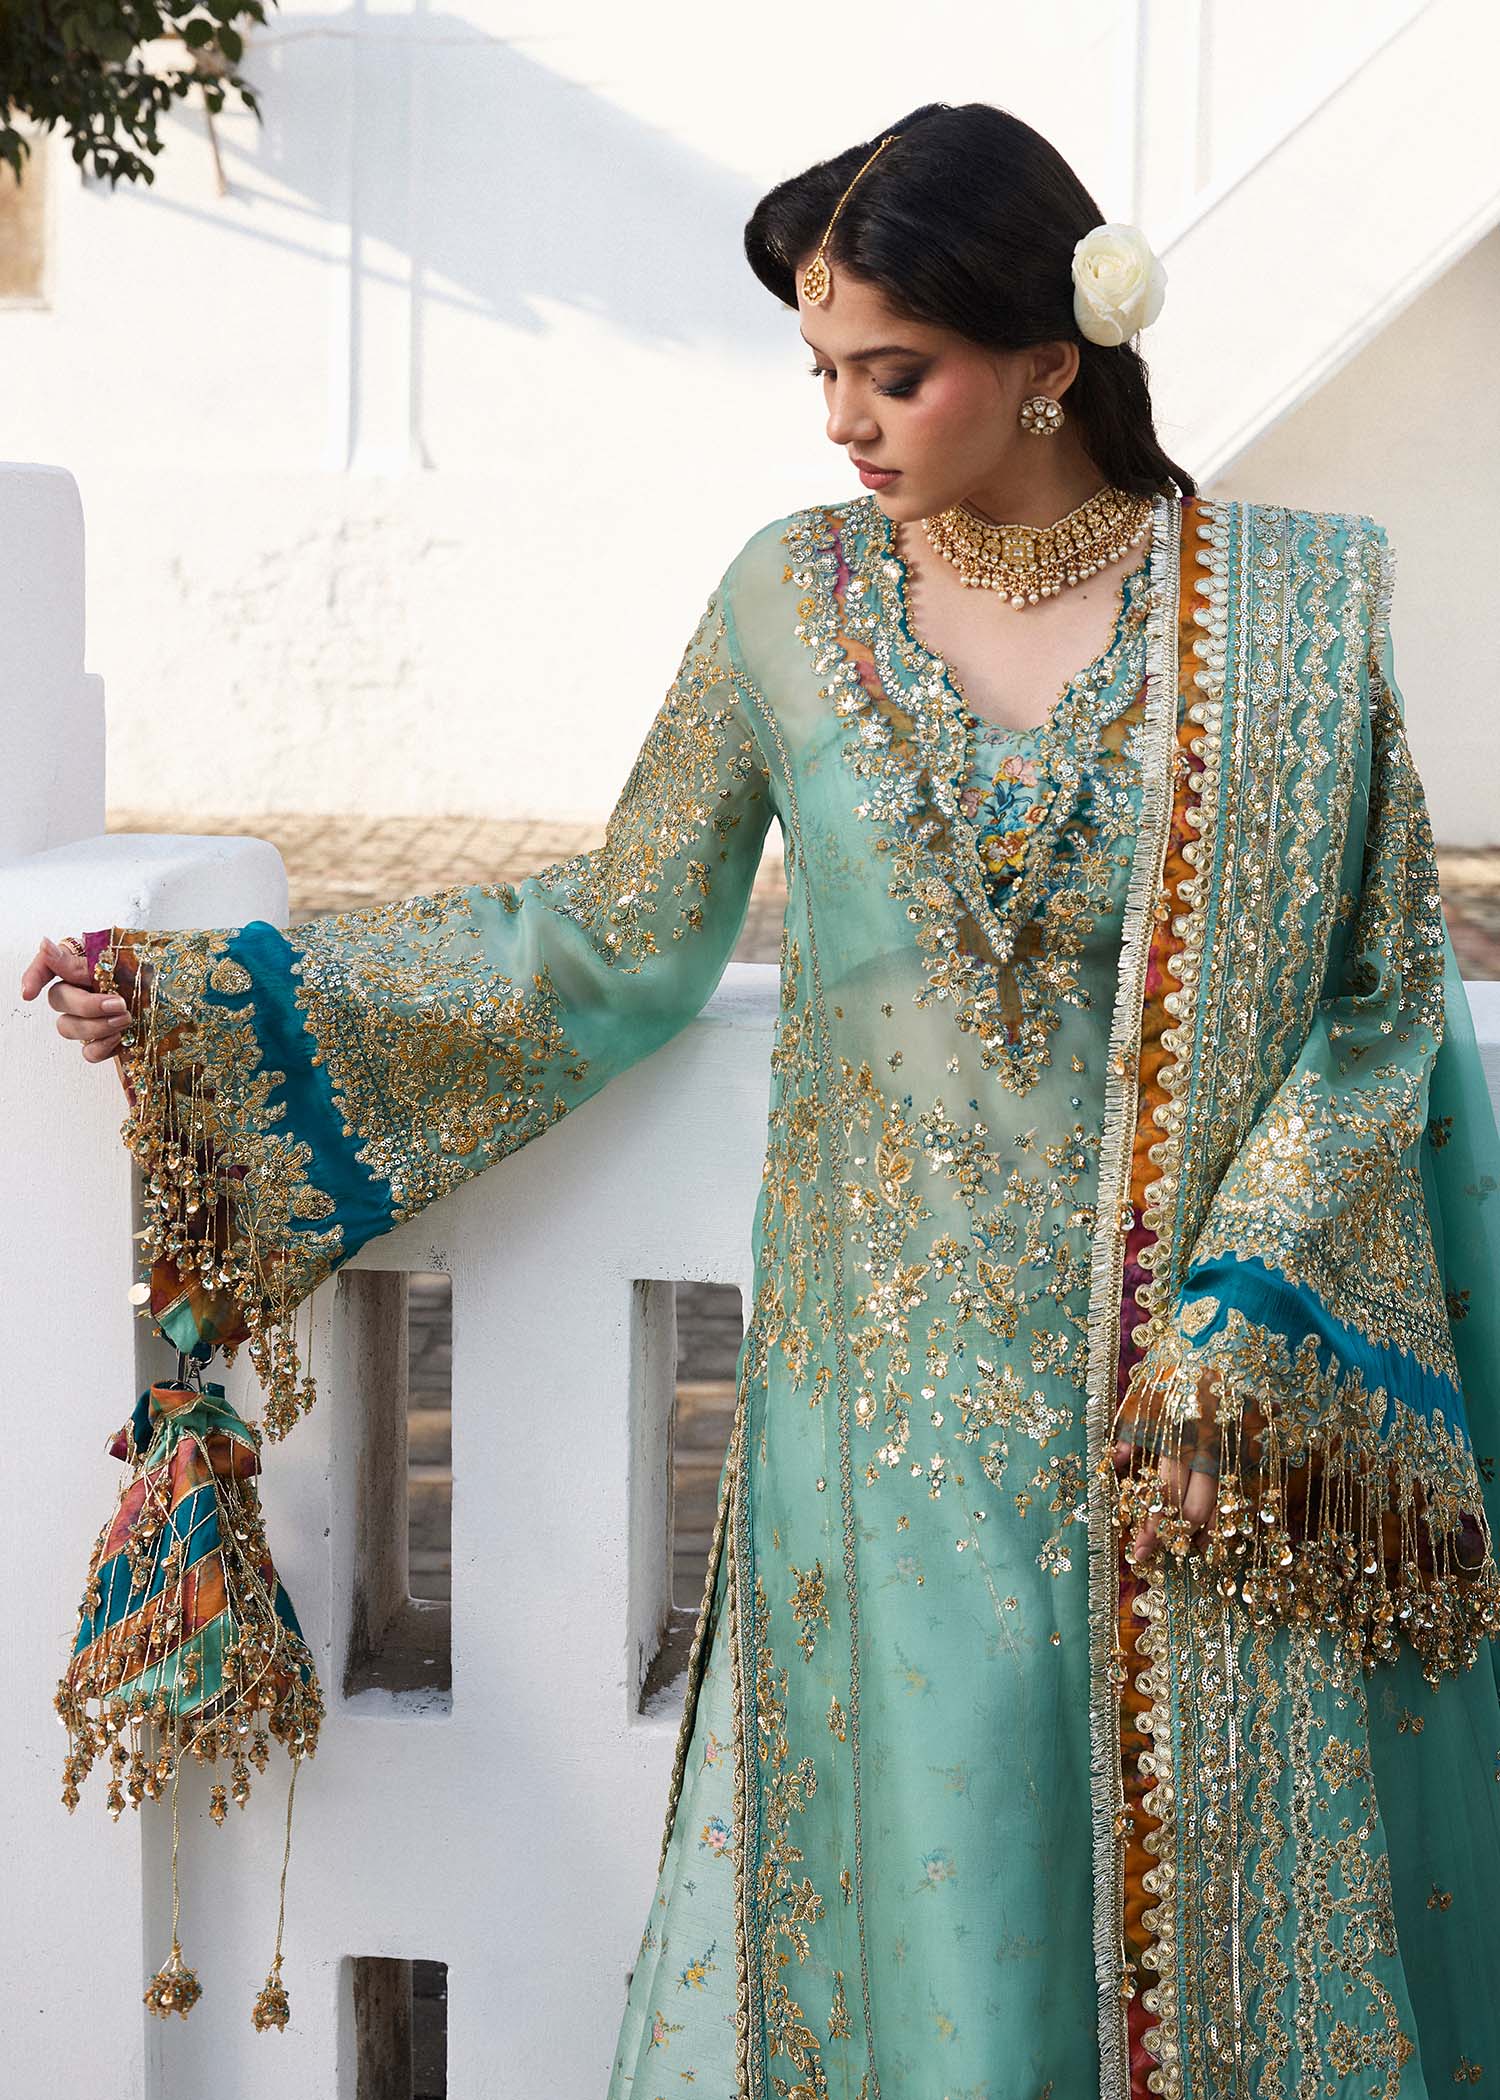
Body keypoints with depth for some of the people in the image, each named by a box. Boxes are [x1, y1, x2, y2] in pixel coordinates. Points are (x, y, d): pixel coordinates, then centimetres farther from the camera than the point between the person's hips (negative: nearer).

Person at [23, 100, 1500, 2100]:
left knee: (1209, 1903, 8)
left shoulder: (1288, 606, -4)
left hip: (1209, 1404, -1)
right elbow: (620, 941, 5)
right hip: (898, 1391, 1)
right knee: (927, 1916, 7)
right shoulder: (795, 597, 1)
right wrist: (205, 1000, 0)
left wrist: (1233, 1340, -12)